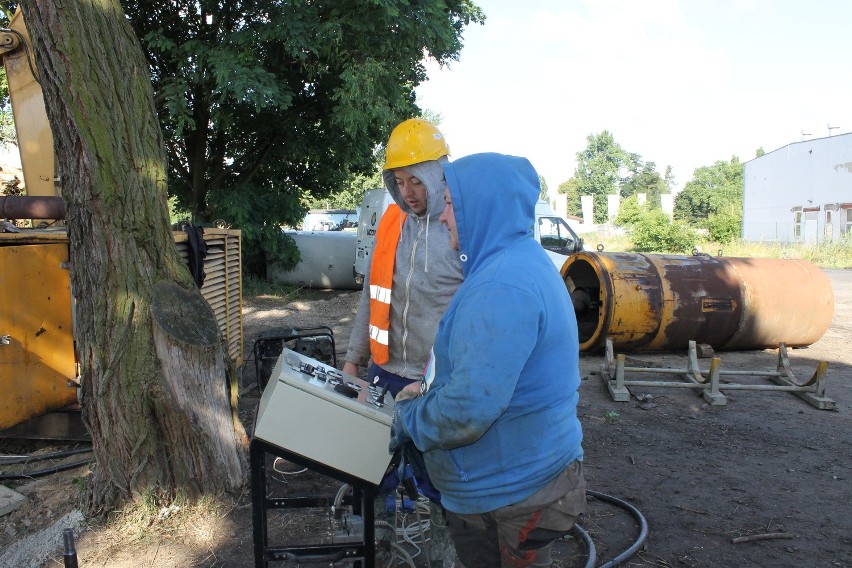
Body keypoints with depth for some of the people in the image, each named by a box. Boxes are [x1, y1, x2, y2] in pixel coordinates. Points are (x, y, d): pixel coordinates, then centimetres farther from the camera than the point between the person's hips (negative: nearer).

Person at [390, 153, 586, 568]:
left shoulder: (503, 286, -28)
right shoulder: (523, 262, 6)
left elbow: (468, 411, -31)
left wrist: (407, 417, -13)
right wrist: (430, 390, 9)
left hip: (508, 498, -9)